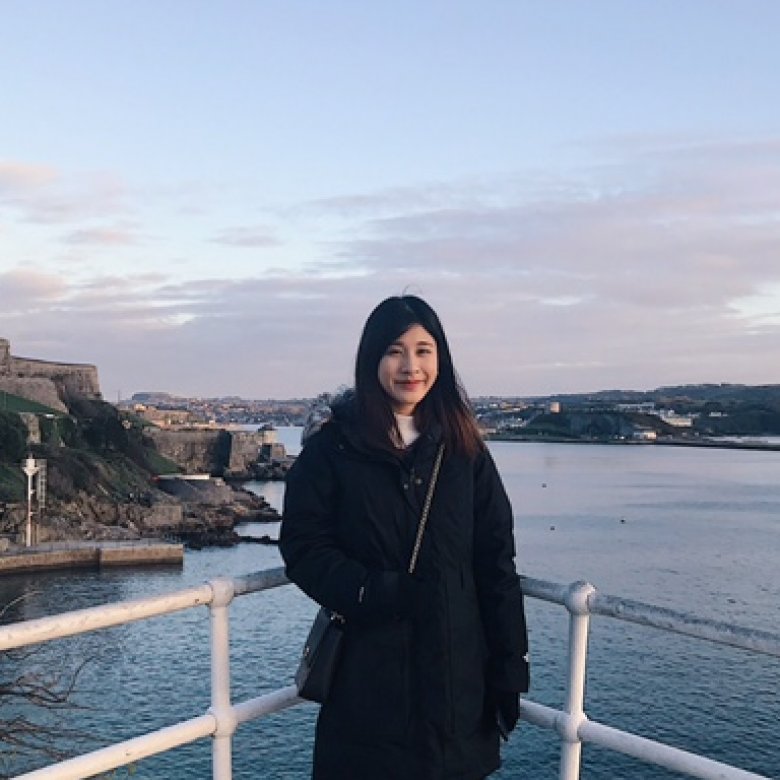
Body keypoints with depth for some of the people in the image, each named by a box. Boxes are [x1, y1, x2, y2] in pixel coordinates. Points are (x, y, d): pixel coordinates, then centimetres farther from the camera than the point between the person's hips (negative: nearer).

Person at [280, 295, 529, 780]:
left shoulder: (463, 448, 3)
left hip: (456, 666, 2)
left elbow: (497, 561, 2)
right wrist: (374, 593, -20)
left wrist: (510, 665, -1)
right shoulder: (333, 446, -4)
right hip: (366, 670, -2)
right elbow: (303, 548, -5)